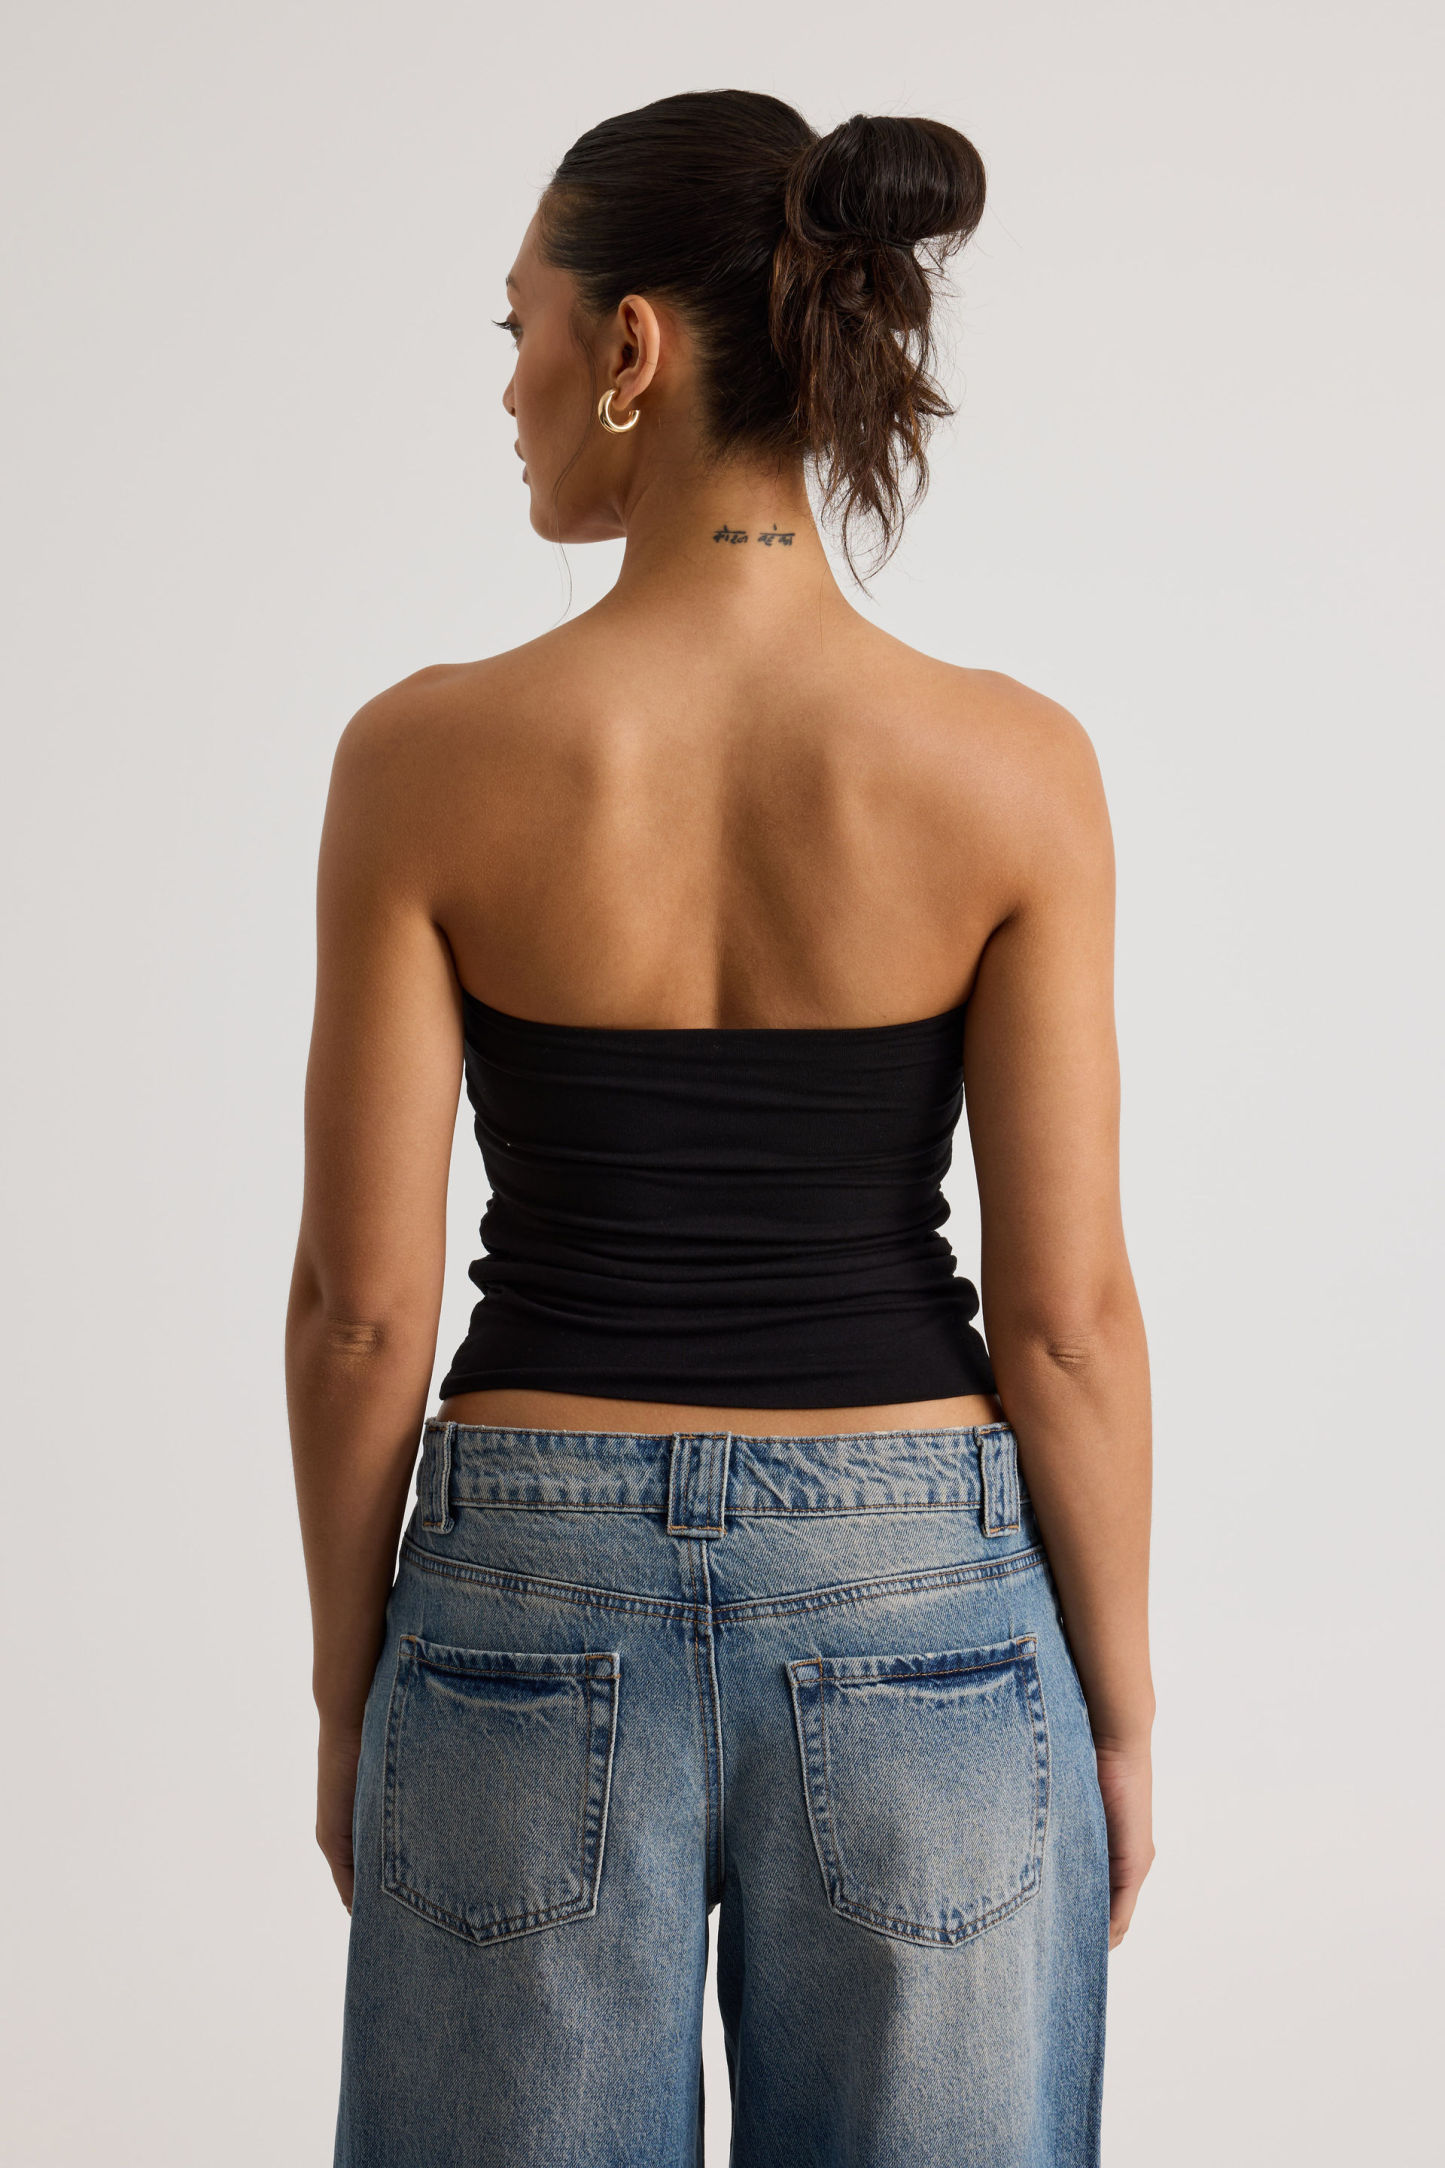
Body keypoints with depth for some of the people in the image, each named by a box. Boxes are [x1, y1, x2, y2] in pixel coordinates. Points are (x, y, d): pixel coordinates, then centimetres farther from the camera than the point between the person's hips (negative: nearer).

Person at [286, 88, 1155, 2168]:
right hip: (914, 1613, 1)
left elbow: (362, 1303, -7)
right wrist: (1118, 1708, 4)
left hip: (535, 1612, 0)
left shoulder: (430, 755, -10)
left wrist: (349, 1692, 6)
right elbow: (1064, 1313, -8)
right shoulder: (1009, 765, -9)